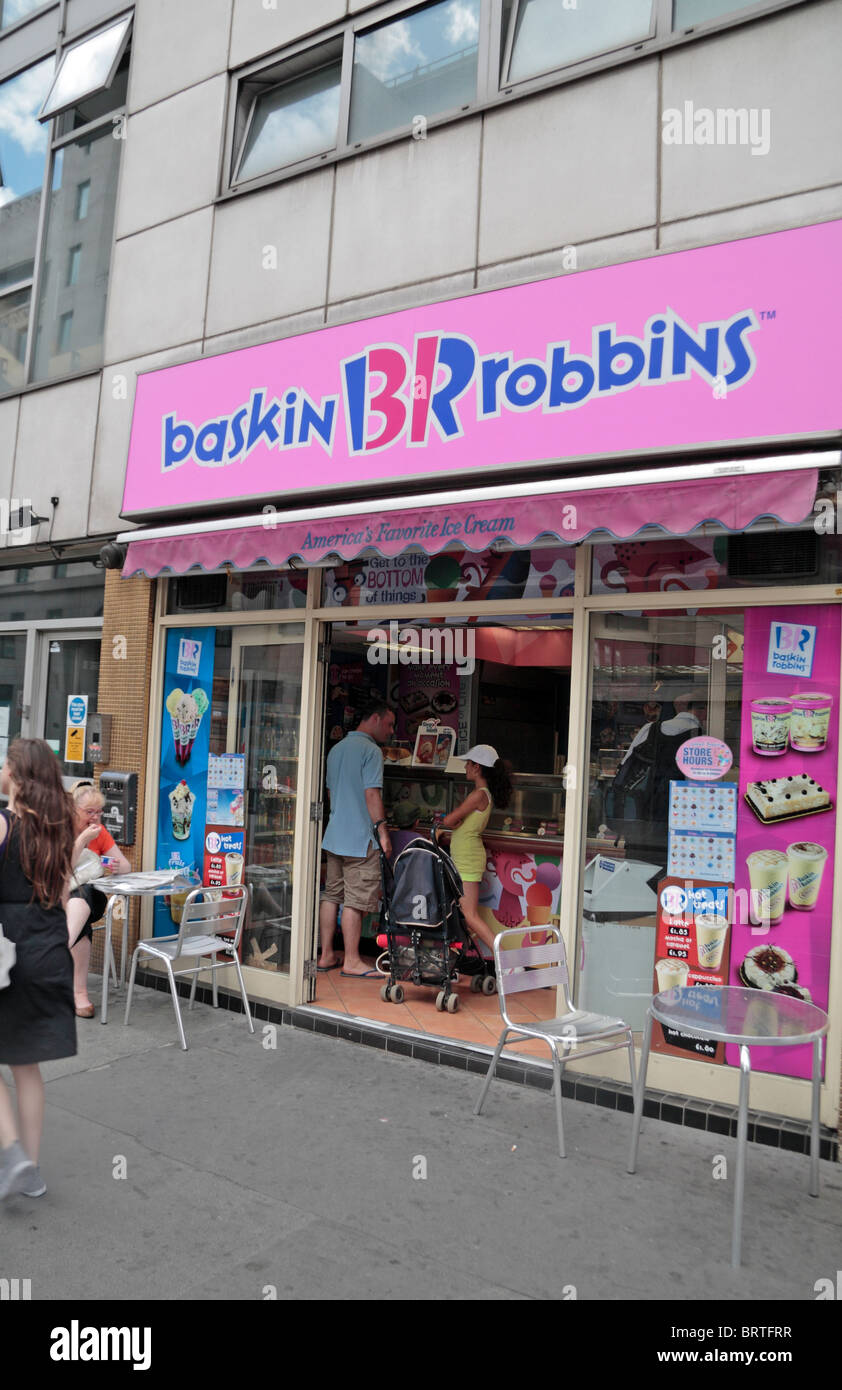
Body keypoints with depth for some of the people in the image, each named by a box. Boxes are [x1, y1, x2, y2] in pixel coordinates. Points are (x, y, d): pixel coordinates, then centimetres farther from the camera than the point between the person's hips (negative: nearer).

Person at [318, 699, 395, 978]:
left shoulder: (336, 749, 17)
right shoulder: (371, 750, -11)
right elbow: (372, 794, -16)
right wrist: (383, 832, -13)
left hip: (333, 836, 9)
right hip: (360, 839, -9)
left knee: (331, 895, 11)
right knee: (356, 900, -4)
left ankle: (326, 955, 16)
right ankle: (352, 961, 1)